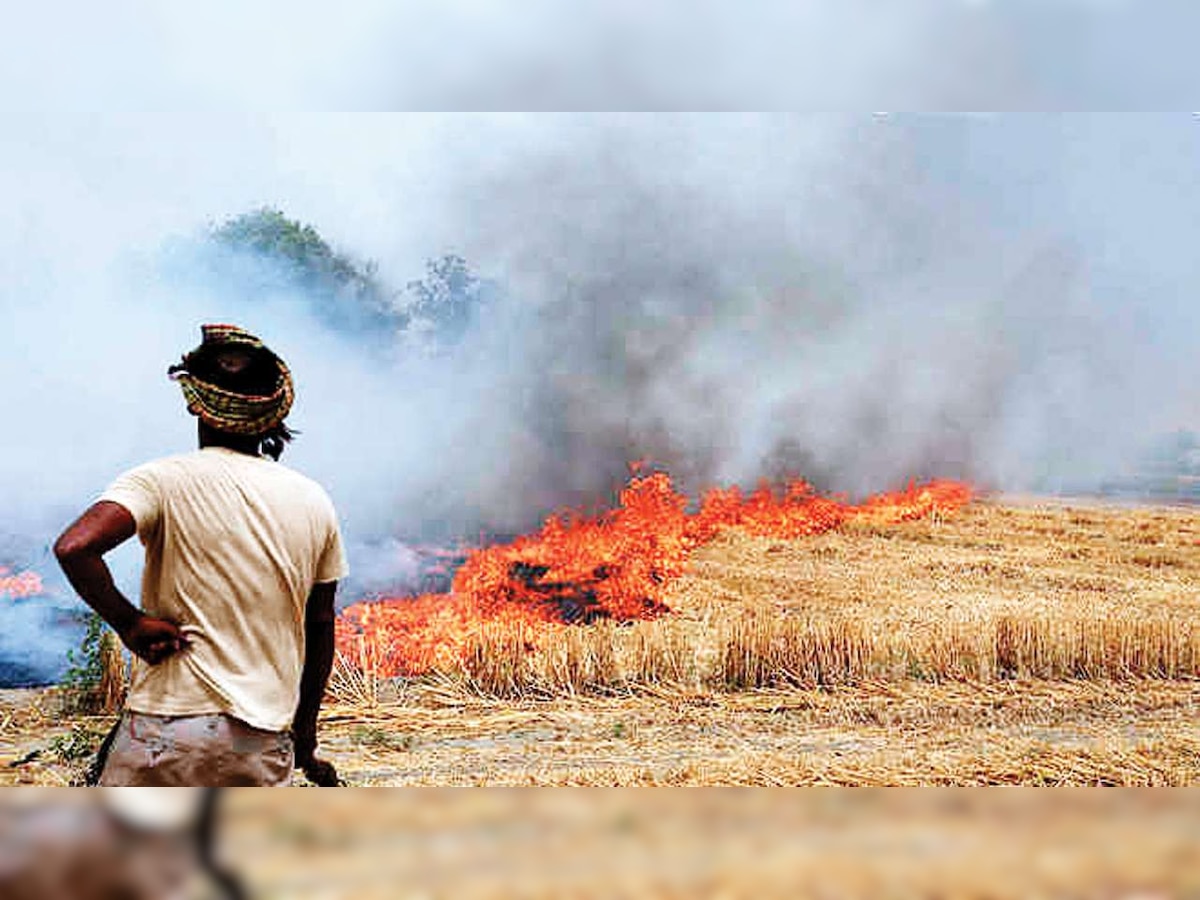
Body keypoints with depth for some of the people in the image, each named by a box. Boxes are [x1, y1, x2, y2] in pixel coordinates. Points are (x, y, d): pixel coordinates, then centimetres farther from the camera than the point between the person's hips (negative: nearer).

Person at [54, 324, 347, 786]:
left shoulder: (164, 480, -6)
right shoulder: (313, 501, 6)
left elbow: (74, 547, -24)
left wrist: (129, 622, -9)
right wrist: (305, 736, 22)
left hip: (168, 728, -3)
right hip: (267, 740, 3)